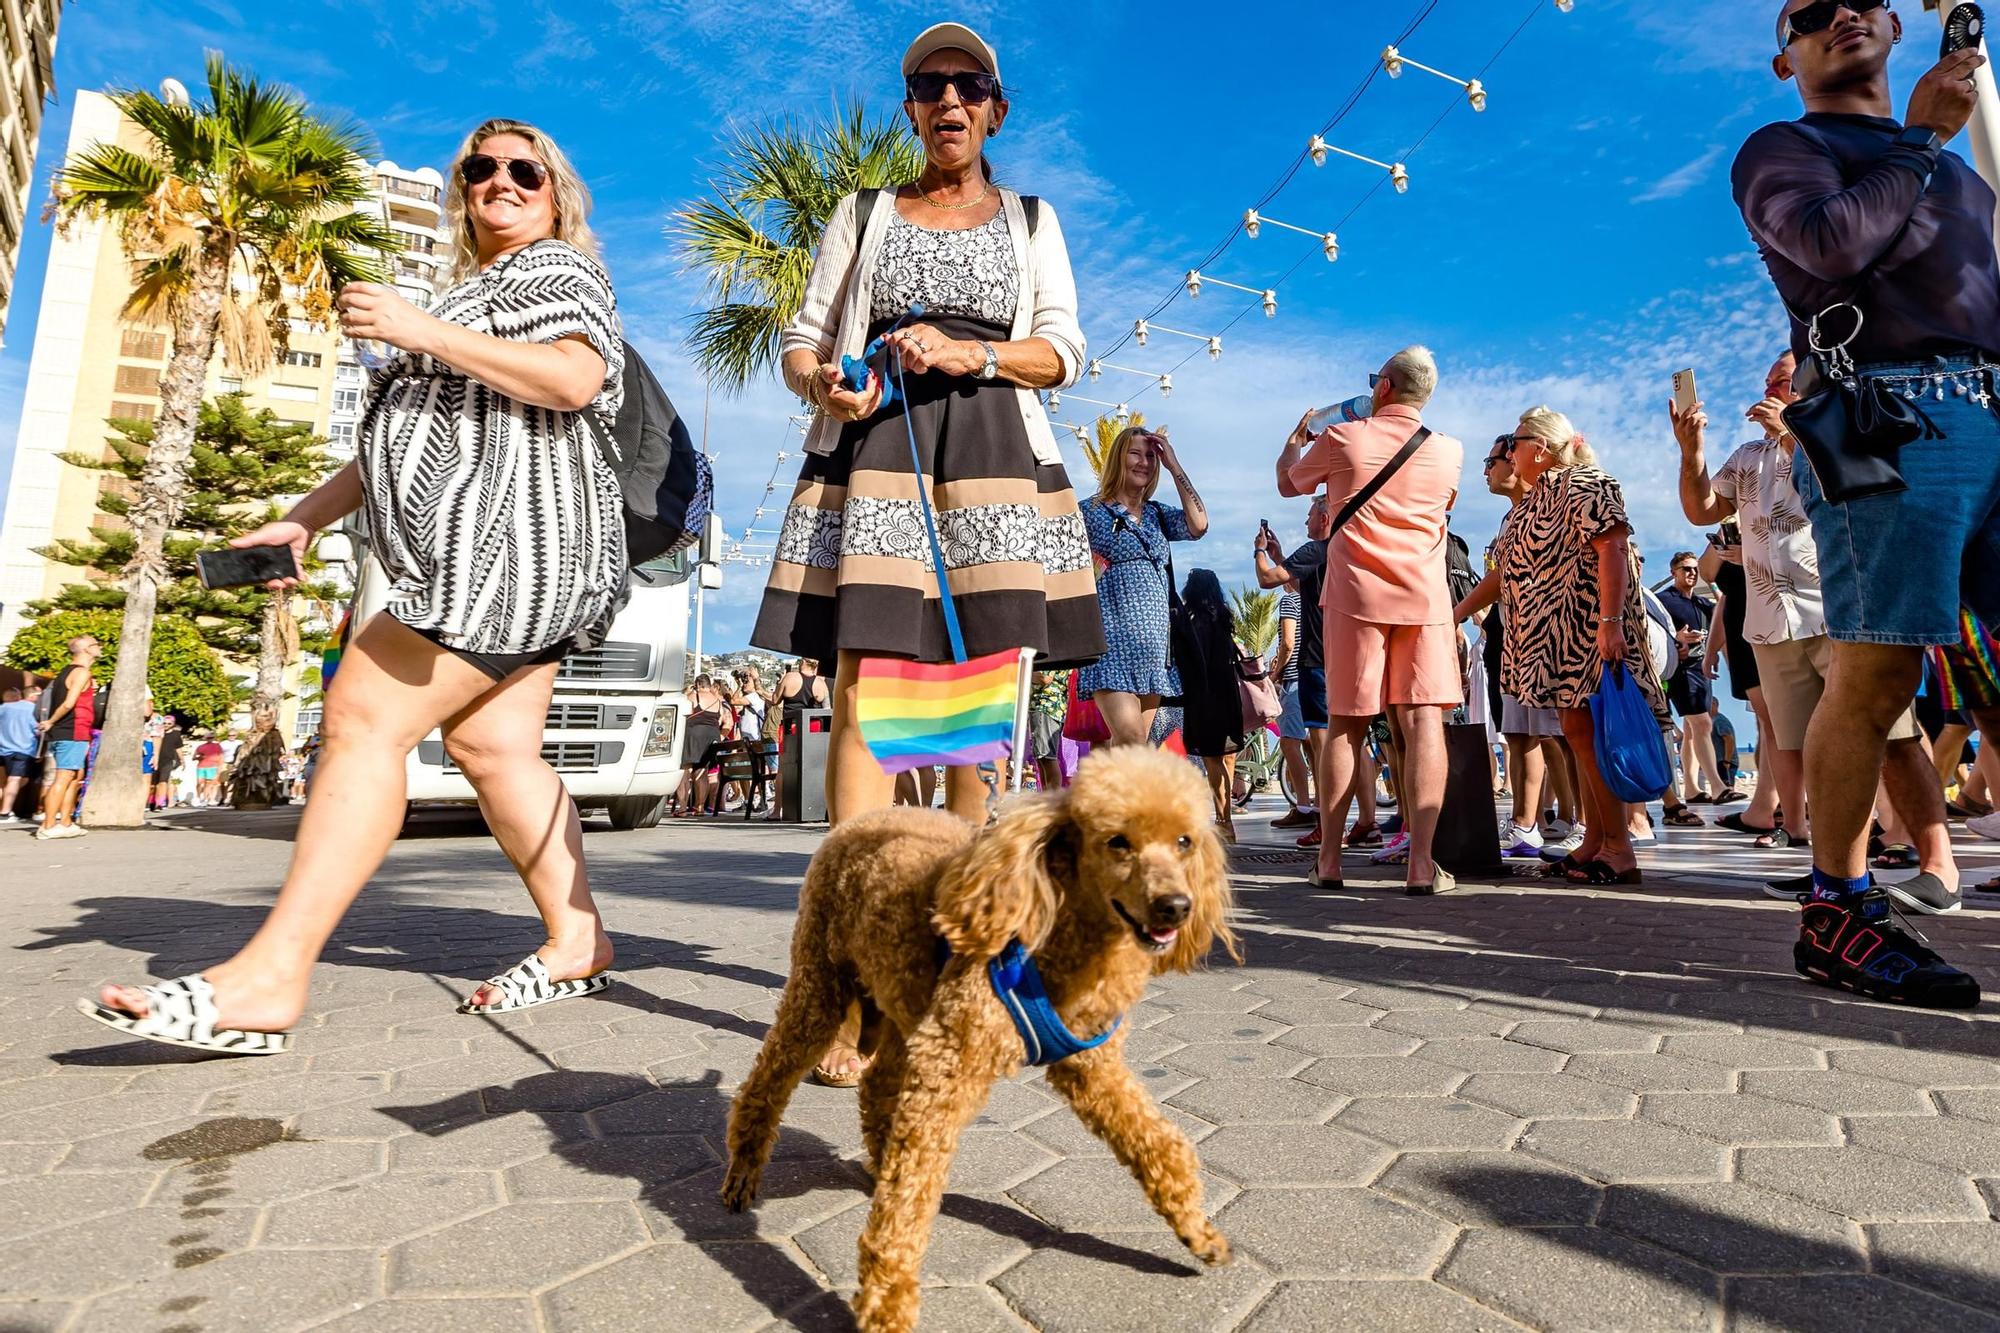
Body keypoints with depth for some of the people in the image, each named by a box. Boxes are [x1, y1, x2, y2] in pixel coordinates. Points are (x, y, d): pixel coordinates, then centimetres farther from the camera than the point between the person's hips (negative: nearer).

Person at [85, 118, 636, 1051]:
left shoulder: (558, 268, 7)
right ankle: (575, 942, 7)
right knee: (493, 749, 2)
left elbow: (573, 379, -16)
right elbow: (409, 435, 29)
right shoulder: (474, 295, 34)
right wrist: (304, 520, 20)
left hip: (514, 537, -9)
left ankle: (270, 975, -15)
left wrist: (418, 332, -14)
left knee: (364, 719, -15)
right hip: (484, 552, 9)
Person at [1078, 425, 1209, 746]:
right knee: (1131, 741, -19)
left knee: (1136, 744, 6)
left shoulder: (1158, 514, 16)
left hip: (1155, 644, 6)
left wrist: (1174, 466, 1)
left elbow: (1198, 526, -3)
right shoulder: (1091, 511, 3)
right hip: (1113, 643, -6)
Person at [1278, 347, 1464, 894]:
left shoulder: (1341, 439, 1)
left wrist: (1296, 437, 39)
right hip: (1425, 596, 1)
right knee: (1423, 720, -4)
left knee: (1346, 724, 5)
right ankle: (1422, 862, -9)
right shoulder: (1448, 452, 9)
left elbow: (1288, 483, 19)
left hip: (1356, 595, -1)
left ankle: (1329, 858, 8)